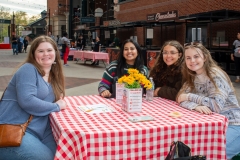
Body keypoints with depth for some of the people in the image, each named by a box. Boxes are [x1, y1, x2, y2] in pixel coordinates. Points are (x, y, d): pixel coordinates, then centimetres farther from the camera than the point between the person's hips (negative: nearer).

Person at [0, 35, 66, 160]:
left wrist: (59, 100, -1)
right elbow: (27, 101, -22)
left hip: (38, 132, 8)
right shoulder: (28, 69, -9)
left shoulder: (54, 76, 16)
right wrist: (56, 106, -12)